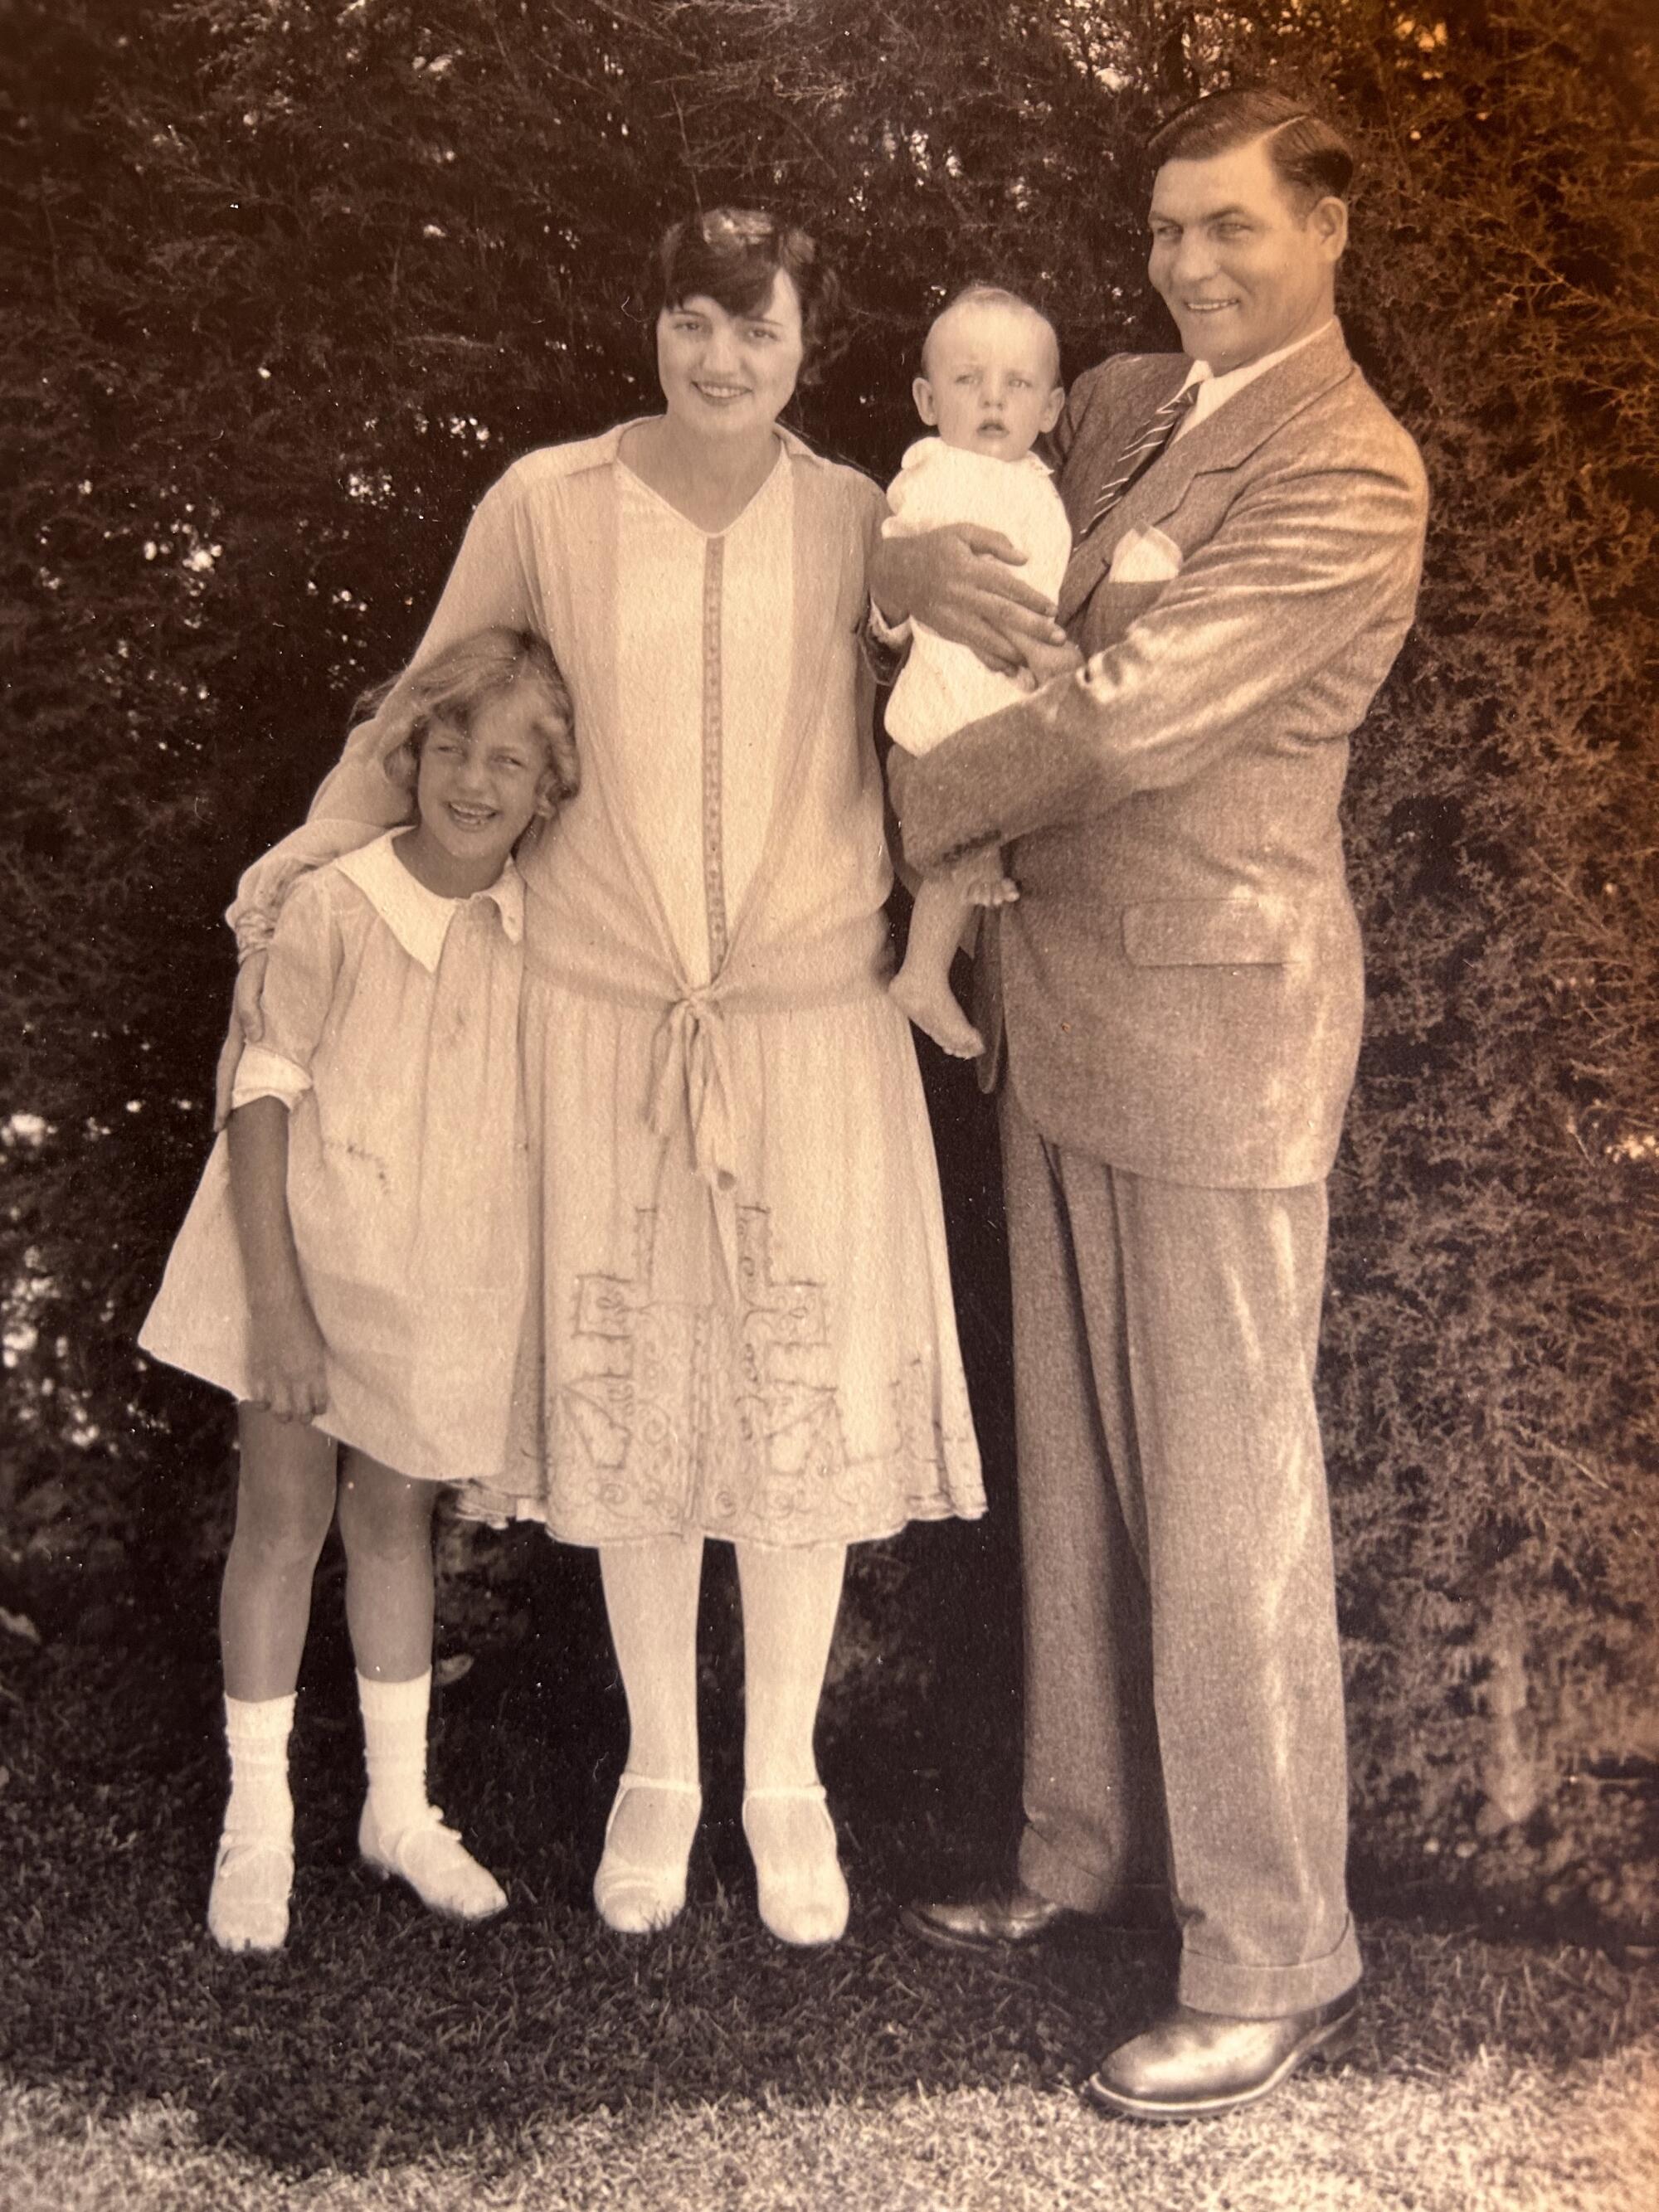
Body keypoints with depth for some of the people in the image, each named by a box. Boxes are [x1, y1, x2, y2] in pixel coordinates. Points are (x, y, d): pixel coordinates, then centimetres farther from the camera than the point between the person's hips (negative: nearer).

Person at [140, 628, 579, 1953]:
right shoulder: (334, 907, -16)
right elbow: (265, 1098, -15)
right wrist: (278, 1300, -17)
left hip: (442, 1287, 3)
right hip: (306, 1261, -3)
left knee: (394, 1522, 16)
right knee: (283, 1522, 6)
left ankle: (402, 1807, 29)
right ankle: (257, 1826, 21)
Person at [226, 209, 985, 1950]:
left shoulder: (857, 520, -2)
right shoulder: (547, 503, -3)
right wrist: (323, 839, 3)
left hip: (810, 1019, 0)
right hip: (602, 1015, 0)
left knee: (802, 1399, 8)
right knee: (628, 1398, 10)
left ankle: (785, 1779, 28)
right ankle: (658, 1769, 31)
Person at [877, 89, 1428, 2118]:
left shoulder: (1349, 477, -12)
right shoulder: (1113, 408, 14)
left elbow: (1126, 715, -19)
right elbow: (893, 520, 19)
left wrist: (887, 817, -9)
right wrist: (919, 569, -6)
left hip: (1217, 1020, -8)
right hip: (1060, 998, 8)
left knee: (1224, 1493, -2)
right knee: (1074, 1461, 15)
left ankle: (1276, 1963, 11)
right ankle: (1090, 1839, 32)